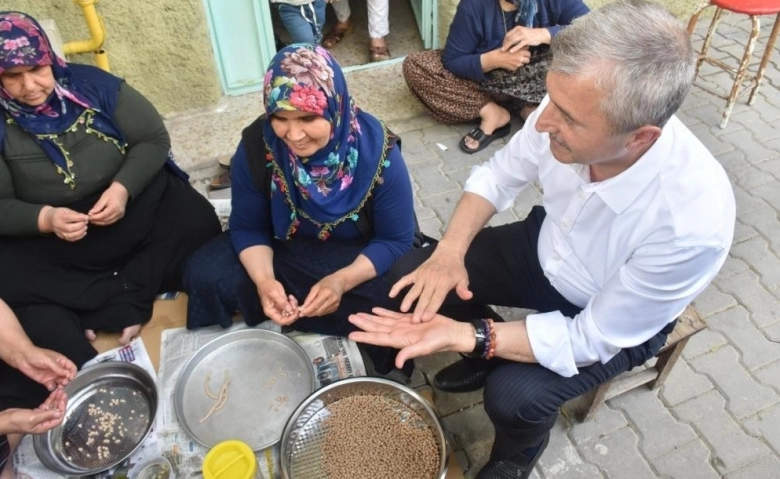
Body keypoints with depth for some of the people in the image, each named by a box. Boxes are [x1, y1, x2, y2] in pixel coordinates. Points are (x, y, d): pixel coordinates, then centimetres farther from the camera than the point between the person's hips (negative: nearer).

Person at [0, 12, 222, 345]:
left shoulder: (92, 84, -8)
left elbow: (153, 139, -5)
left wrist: (123, 188, -22)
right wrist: (45, 219, -28)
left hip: (136, 203, 1)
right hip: (47, 239, 0)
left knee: (196, 221, -24)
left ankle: (123, 303, -18)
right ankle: (133, 294, -24)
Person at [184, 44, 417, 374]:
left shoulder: (377, 151, -26)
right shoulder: (256, 146, -20)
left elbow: (396, 240, -18)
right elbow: (248, 227, -8)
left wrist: (342, 281, -34)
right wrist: (264, 280, -28)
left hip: (361, 258, -2)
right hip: (284, 250, 2)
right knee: (205, 275, -17)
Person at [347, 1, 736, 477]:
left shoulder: (693, 223, -38)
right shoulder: (572, 110, -26)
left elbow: (589, 340, -28)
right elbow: (499, 175, -6)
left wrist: (462, 336, -34)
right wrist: (450, 253, -21)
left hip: (612, 323, -4)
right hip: (544, 248, 4)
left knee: (514, 395, -25)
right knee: (410, 275, -7)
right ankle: (486, 357, 22)